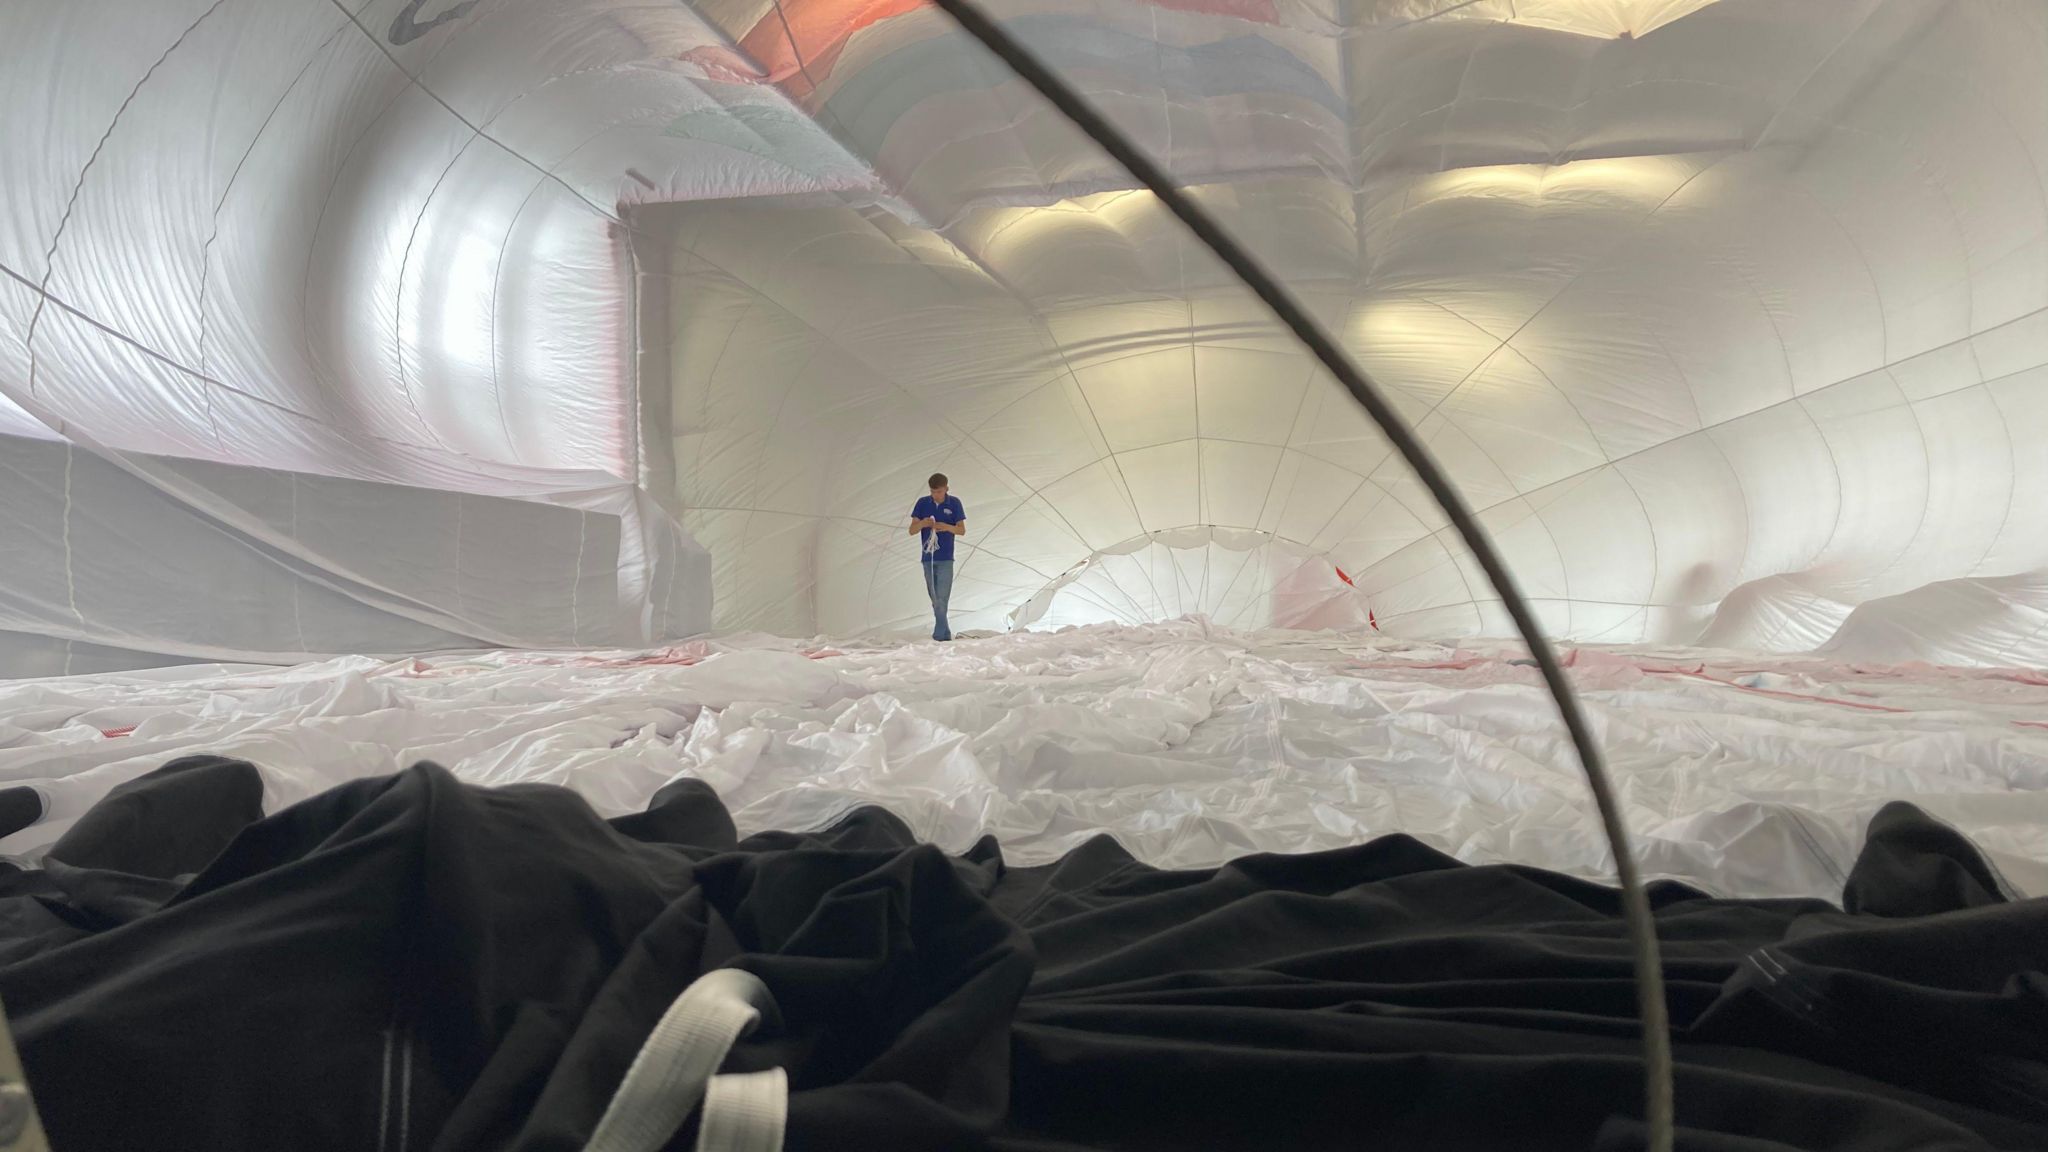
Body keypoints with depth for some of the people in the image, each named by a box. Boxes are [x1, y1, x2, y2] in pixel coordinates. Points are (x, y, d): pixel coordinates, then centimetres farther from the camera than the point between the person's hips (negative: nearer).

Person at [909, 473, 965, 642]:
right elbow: (912, 530, 2)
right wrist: (922, 523, -20)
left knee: (941, 600, -10)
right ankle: (946, 635, 16)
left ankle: (939, 637, -9)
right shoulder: (922, 503, 3)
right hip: (928, 558, 3)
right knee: (935, 600, 7)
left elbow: (962, 530, 1)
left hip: (945, 559, -3)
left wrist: (947, 527, -19)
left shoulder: (954, 503, -1)